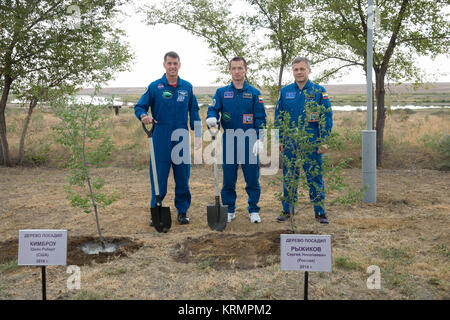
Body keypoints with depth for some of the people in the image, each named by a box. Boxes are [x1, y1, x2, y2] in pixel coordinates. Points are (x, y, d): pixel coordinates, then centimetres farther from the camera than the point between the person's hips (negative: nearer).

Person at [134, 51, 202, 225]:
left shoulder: (187, 87, 9)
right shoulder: (154, 86, 2)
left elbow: (194, 111, 12)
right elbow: (139, 106, 4)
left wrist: (198, 135, 6)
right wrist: (144, 115, -19)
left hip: (181, 138, 2)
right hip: (161, 138, -2)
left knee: (182, 177, 6)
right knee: (159, 177, 1)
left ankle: (182, 211, 19)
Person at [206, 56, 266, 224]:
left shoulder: (254, 93, 5)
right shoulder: (221, 92, 9)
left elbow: (260, 118, 2)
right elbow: (213, 109, 1)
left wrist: (259, 139, -8)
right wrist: (211, 118, -23)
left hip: (249, 142, -1)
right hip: (229, 141, 1)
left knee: (252, 178, 3)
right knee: (228, 179, 6)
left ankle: (254, 210, 17)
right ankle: (229, 210, 20)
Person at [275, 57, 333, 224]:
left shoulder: (319, 91, 1)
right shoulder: (285, 91, 8)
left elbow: (327, 117, 0)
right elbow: (278, 117, 12)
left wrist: (324, 141, -7)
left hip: (312, 143, -2)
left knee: (315, 178, 4)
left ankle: (320, 212, 15)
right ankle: (287, 210, 20)